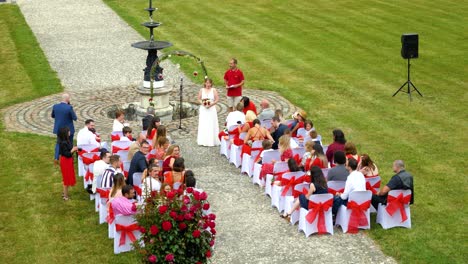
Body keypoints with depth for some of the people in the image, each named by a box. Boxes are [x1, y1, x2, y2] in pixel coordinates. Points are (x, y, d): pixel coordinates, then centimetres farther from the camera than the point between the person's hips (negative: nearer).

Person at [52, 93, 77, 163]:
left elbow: (52, 116, 7)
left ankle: (56, 158, 10)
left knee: (58, 143, 23)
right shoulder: (69, 107, -24)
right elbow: (75, 118, -14)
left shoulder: (55, 106, -9)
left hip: (59, 129, 4)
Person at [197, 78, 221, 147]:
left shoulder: (214, 90, 0)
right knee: (203, 125, 0)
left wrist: (211, 104, -15)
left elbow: (217, 99, -2)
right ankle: (203, 141, 4)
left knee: (211, 125, -2)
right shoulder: (201, 90, 6)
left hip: (211, 109, -2)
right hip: (203, 109, 2)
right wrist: (202, 103, -12)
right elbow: (199, 99, 7)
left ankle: (211, 141, 3)